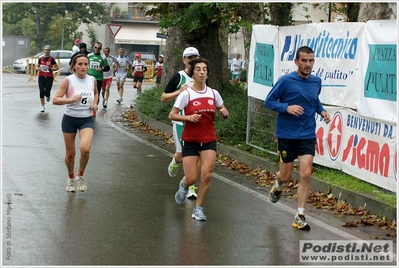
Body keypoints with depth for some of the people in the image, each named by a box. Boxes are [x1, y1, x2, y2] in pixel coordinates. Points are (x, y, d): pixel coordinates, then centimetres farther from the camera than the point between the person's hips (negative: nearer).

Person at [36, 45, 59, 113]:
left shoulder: (51, 59, -3)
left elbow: (57, 68, -2)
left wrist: (51, 69, -18)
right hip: (41, 77, 2)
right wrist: (38, 68, -7)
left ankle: (48, 96, 35)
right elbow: (37, 67, 16)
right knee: (41, 92, -5)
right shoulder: (40, 59, 6)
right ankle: (43, 107, 4)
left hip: (49, 77, -2)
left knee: (47, 92, -4)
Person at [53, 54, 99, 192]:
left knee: (85, 149, -21)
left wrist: (94, 103, 5)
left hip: (87, 119, 1)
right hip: (70, 119, -1)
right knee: (70, 153, 7)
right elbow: (55, 100, -17)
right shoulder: (68, 80, -11)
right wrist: (71, 99, -31)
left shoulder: (92, 80, 0)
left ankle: (81, 175, 4)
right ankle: (71, 178, 34)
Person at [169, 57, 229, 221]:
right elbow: (172, 115, -9)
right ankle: (183, 185, 34)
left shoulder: (213, 93, 1)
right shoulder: (186, 94, -10)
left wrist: (224, 113, -8)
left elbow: (222, 109, 16)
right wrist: (188, 117, -24)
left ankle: (198, 208, 6)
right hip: (190, 140, -2)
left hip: (209, 141, 2)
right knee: (191, 179, -5)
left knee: (206, 175, -11)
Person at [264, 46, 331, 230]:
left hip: (308, 135, 3)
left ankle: (300, 216, -2)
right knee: (286, 175, 7)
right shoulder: (285, 81, -11)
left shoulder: (317, 82, 3)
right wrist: (287, 107, -22)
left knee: (306, 174, -9)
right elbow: (269, 101, -6)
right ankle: (278, 186, 45)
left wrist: (321, 110, 2)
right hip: (286, 135, -3)